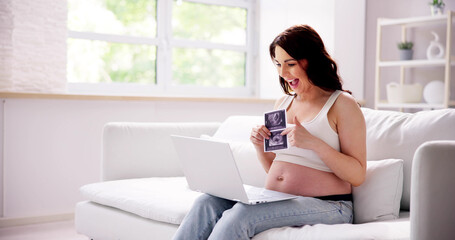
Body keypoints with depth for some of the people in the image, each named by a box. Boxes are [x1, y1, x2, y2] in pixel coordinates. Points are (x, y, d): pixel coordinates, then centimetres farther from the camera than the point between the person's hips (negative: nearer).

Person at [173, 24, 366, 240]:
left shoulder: (342, 104, -2)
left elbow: (357, 175, -9)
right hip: (275, 199, 6)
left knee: (241, 214, -31)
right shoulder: (283, 103, 18)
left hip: (325, 206, -6)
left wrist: (313, 143, -20)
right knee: (207, 202, -20)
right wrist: (260, 146, 1)